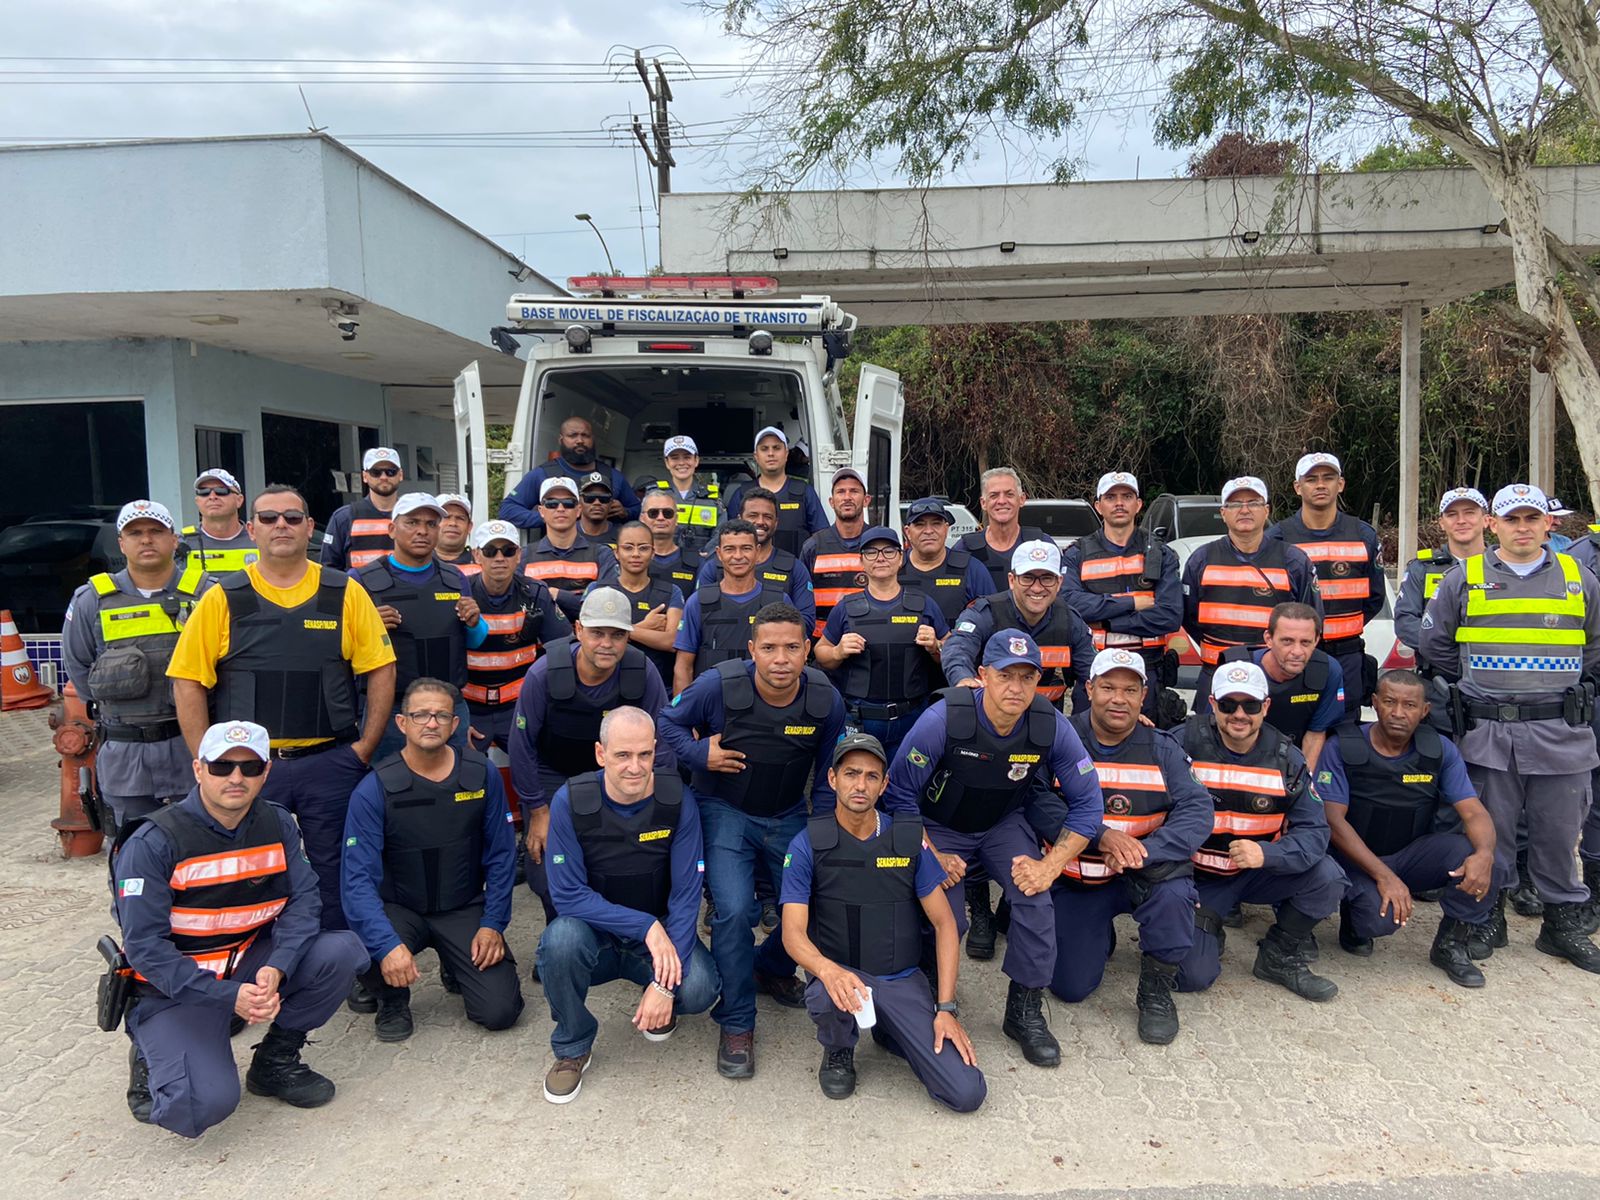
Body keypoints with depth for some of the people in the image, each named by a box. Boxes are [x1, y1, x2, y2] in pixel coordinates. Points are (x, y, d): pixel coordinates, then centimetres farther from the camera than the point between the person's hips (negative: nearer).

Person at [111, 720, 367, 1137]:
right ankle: (153, 1060, 11)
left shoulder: (277, 824, 0)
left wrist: (277, 969, -25)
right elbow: (145, 946, -18)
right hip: (175, 988, -5)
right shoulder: (152, 843, -16)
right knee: (208, 1103, -26)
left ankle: (275, 1061, 3)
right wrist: (229, 996, -25)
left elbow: (304, 898, -6)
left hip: (253, 964, 5)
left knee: (343, 950, -20)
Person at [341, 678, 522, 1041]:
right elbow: (357, 877, -21)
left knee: (501, 1011, -12)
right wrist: (388, 945, -34)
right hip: (400, 910, -1)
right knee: (368, 948, -35)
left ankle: (455, 967, 23)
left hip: (465, 909, 2)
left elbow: (501, 857, 1)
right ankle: (392, 1000, 3)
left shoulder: (482, 776, -7)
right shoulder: (374, 789, -15)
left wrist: (493, 924, -8)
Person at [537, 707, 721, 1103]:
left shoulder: (677, 800, -16)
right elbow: (568, 895, -18)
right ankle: (571, 1048, -5)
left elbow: (686, 895, -16)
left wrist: (664, 983, -24)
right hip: (595, 933, 0)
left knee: (699, 989, -28)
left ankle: (657, 997, 12)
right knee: (561, 938, -34)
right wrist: (645, 925, -27)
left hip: (660, 931, 0)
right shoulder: (571, 801, -17)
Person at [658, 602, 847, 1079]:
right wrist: (699, 753, -20)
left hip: (788, 817, 3)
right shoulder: (719, 685, -21)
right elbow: (668, 721, -3)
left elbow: (827, 778, 2)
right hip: (724, 811, -3)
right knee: (734, 911, -20)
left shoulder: (826, 700, -13)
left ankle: (771, 968, 34)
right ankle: (735, 1025, 1)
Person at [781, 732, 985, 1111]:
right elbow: (793, 933, -12)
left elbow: (944, 923, 1)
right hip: (841, 976, -1)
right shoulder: (808, 845, -7)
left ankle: (888, 1032, 16)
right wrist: (828, 970, -35)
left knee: (967, 1093, -14)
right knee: (827, 998, -39)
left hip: (904, 982, 2)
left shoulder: (909, 839, -1)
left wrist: (946, 1008, -7)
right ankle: (838, 1051, 0)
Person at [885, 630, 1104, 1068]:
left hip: (1005, 824, 2)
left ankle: (1026, 1010, 1)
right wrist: (932, 857, -18)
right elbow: (900, 796, -17)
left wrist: (1049, 865, -20)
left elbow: (1087, 805, -11)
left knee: (1035, 900, -22)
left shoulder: (1051, 727, -22)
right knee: (945, 917, -21)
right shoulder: (943, 719, -29)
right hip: (940, 827, -2)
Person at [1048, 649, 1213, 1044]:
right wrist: (1101, 835, -30)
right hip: (1074, 881, 0)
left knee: (1174, 889, -33)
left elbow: (1198, 811, -16)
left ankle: (1156, 991, -6)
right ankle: (1100, 934, 29)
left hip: (1144, 877, 1)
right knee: (1070, 987, -7)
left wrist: (1144, 850, -31)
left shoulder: (1162, 749, -3)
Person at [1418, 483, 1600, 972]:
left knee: (1558, 833, 7)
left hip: (1561, 733, 1)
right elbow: (1434, 645, 10)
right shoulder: (1463, 579, 2)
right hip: (1486, 733, -1)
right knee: (1490, 831, 7)